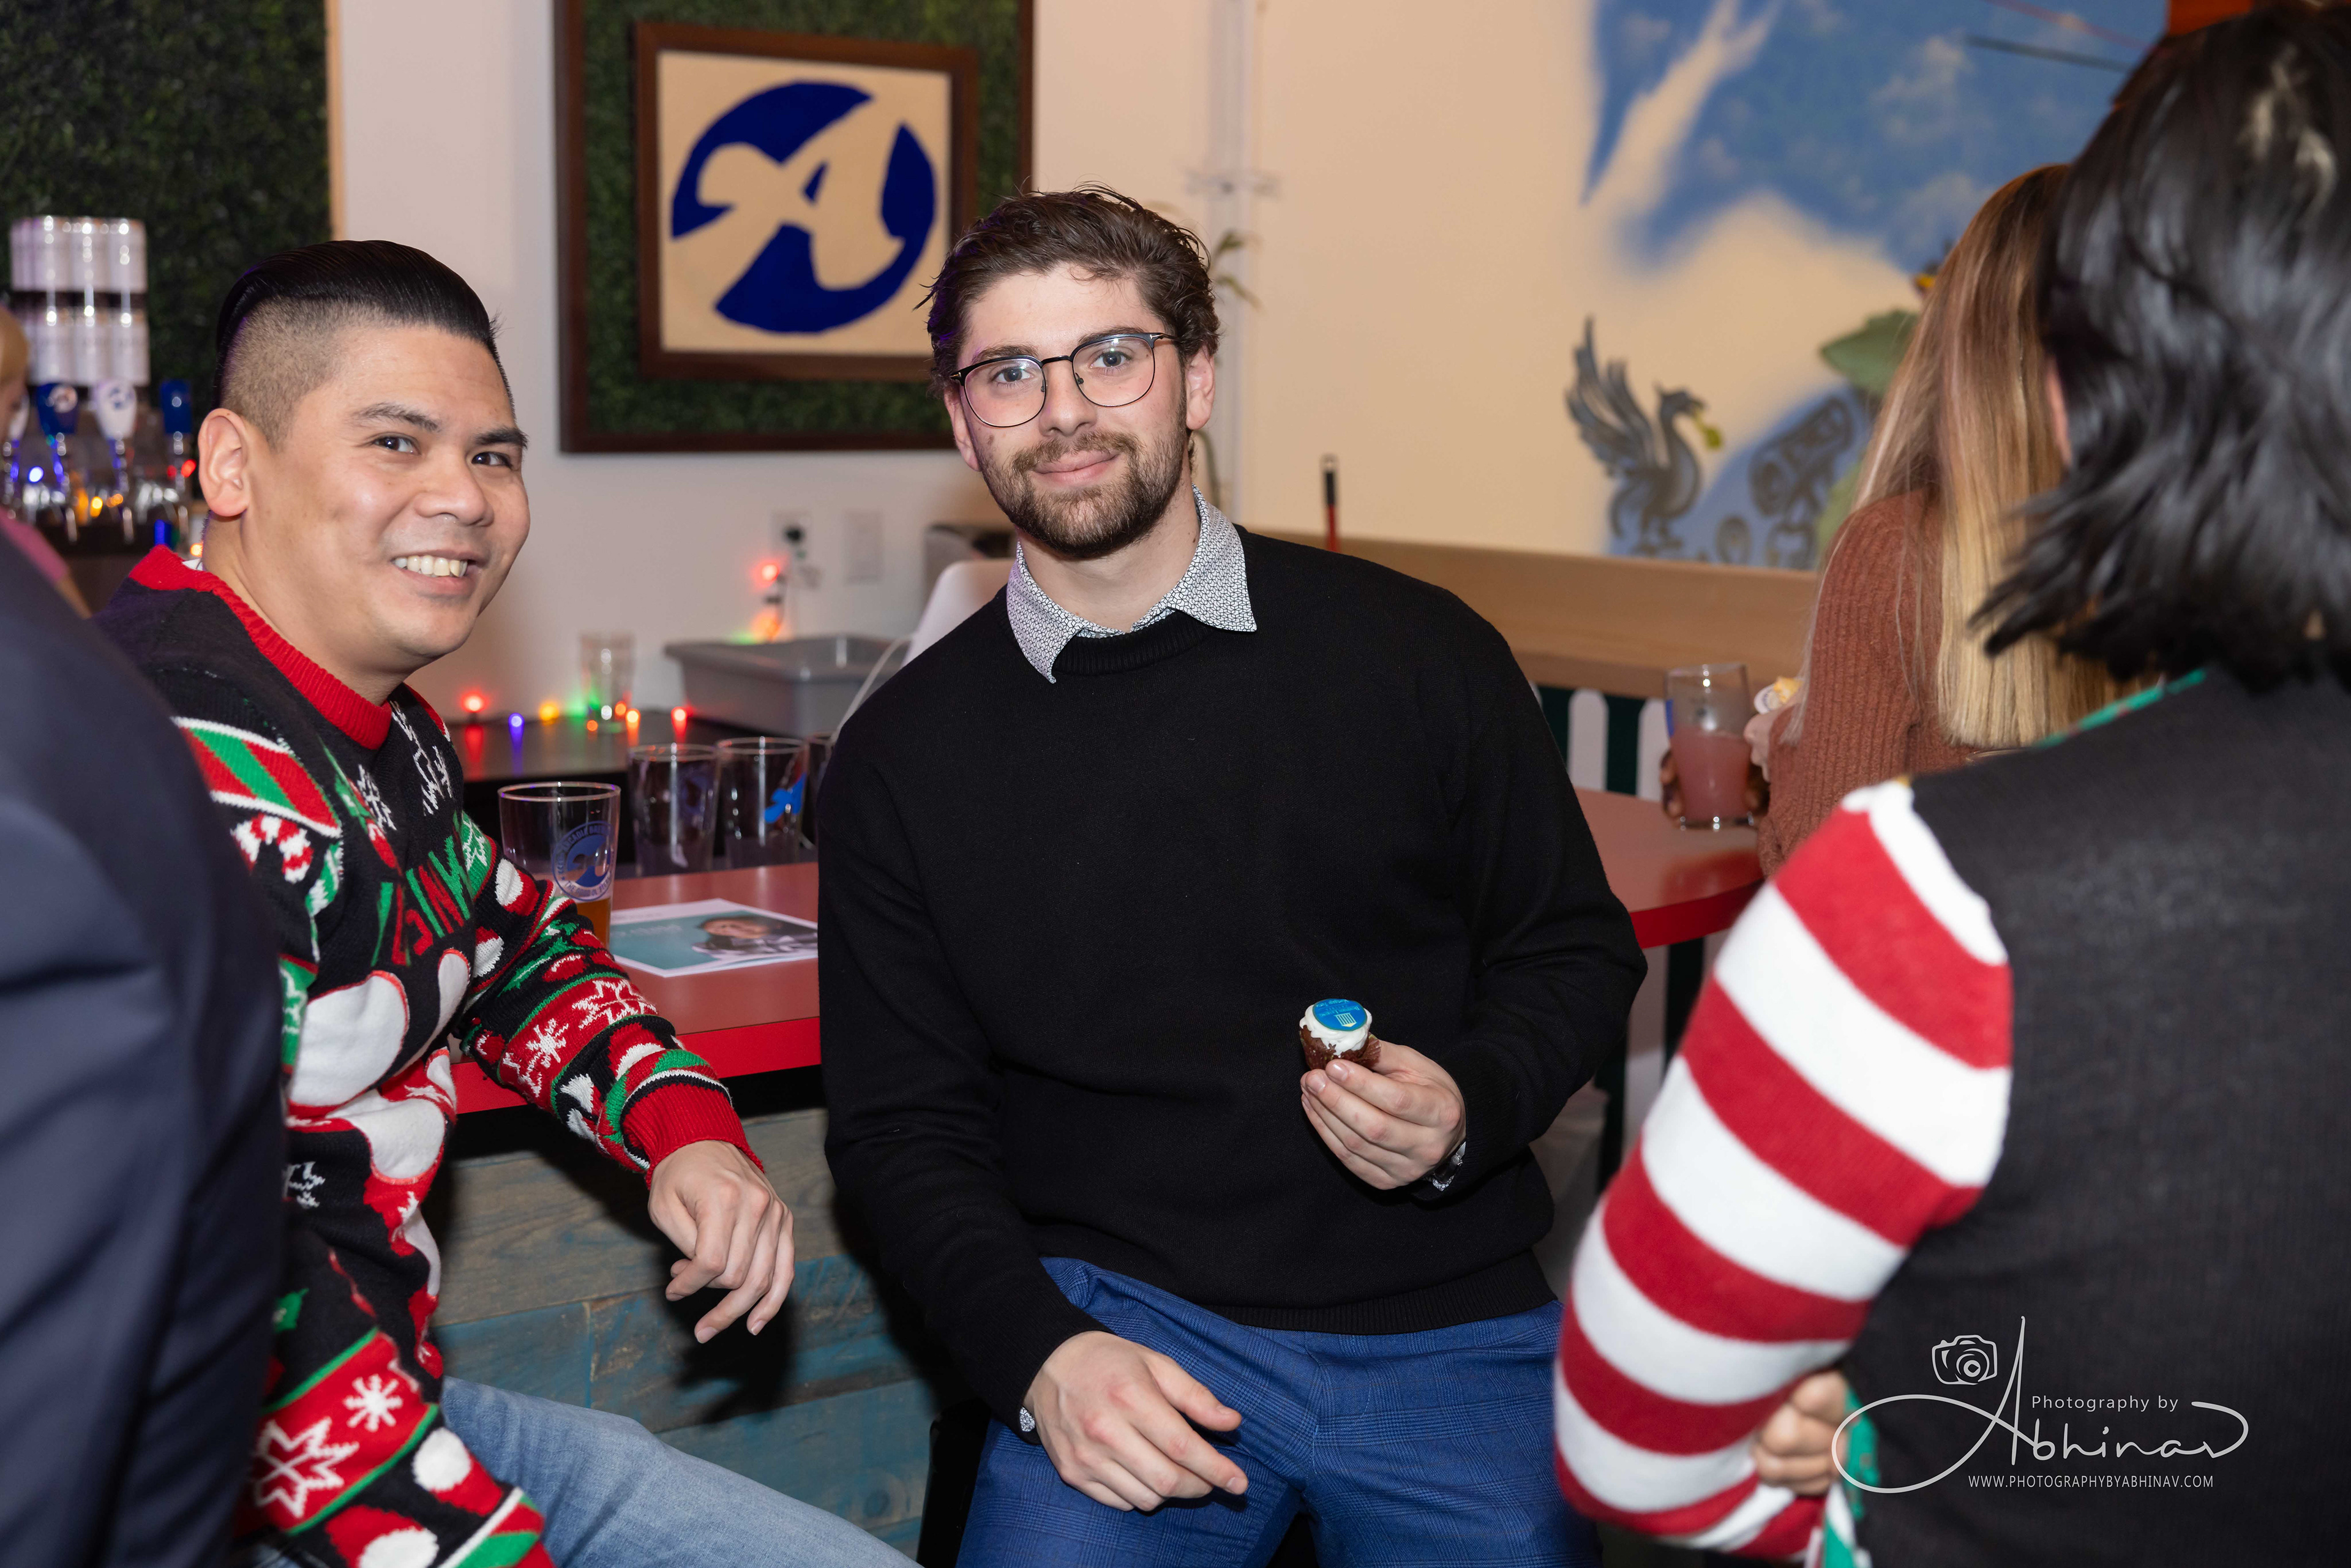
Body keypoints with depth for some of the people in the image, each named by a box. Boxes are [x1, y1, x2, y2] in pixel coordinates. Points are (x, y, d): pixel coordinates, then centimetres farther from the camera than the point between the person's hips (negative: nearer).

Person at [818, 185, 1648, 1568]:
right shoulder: (906, 753, 4)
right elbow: (903, 1122, 5)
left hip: (1446, 1331, 1)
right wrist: (1038, 1354, -11)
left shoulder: (1420, 655, 1)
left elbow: (1577, 951, 10)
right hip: (1122, 1313, 0)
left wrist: (1468, 1113, -11)